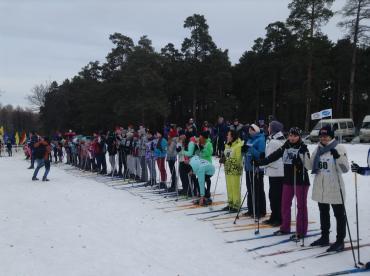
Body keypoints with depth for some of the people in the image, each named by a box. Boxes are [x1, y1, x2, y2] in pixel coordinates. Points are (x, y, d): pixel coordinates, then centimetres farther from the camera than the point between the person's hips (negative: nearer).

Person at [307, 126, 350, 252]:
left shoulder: (339, 148, -9)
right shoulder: (318, 149, 7)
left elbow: (345, 169, -16)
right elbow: (310, 166, 12)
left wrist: (338, 157, -32)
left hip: (335, 189, -6)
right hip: (320, 189, 6)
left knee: (339, 215, 4)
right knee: (323, 214, 19)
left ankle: (340, 241, 13)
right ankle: (324, 237, 32)